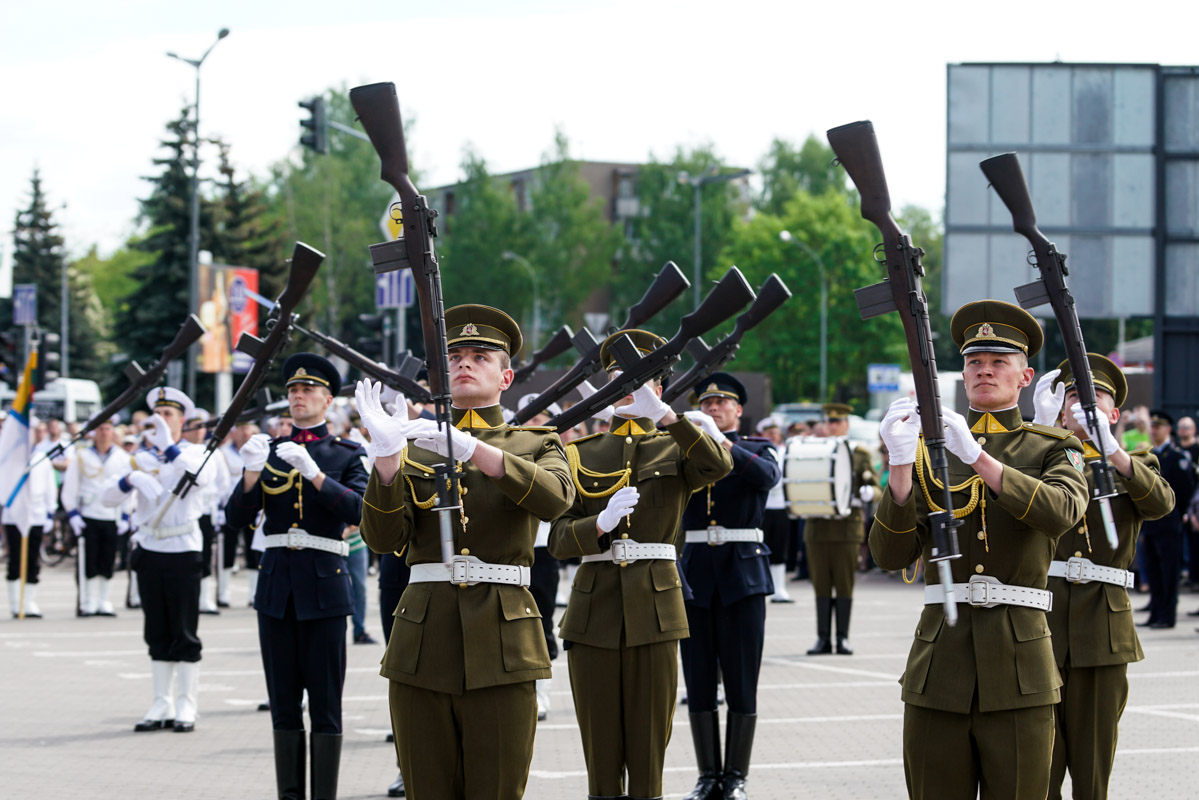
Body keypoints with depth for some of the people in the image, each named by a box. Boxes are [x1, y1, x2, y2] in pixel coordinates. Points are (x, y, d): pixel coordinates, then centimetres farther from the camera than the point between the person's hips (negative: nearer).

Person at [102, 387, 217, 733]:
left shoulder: (195, 453, 2)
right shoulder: (141, 458, 10)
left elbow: (201, 476, -23)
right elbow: (108, 496, 0)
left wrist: (169, 446, -27)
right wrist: (131, 479, -20)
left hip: (183, 551, -4)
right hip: (149, 550, 4)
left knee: (184, 632, -1)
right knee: (157, 633, 7)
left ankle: (186, 706, 3)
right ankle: (161, 705, 13)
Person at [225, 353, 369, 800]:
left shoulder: (346, 454, 5)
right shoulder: (269, 451, 12)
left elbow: (358, 510, -13)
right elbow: (236, 519, 5)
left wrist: (313, 472, -23)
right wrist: (252, 473, -12)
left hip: (324, 586, -3)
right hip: (276, 583, 3)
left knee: (325, 704, -2)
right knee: (283, 704, 6)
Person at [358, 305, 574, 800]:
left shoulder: (534, 445, 11)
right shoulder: (413, 448, 15)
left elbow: (555, 498, -14)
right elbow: (383, 538, 0)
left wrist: (469, 448, -24)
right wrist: (386, 456, -16)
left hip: (501, 645, -2)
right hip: (422, 643, 2)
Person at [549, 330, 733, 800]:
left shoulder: (677, 448, 8)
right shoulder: (580, 455, 11)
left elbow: (718, 466, -17)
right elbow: (558, 540, 1)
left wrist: (663, 413, -26)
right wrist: (601, 524, -19)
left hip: (654, 610, -1)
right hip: (594, 611, 1)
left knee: (648, 755, 0)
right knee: (601, 758, 4)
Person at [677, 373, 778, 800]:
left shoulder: (757, 448, 5)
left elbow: (768, 475, -18)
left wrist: (724, 445, -31)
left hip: (742, 572, -2)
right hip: (695, 571, 2)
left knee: (741, 681, -1)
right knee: (699, 681, 4)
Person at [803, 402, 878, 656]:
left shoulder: (859, 454, 8)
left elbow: (875, 487, 5)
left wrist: (867, 492, -18)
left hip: (847, 527, -2)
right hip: (817, 527, 2)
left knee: (845, 585, -1)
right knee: (821, 585, 2)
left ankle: (842, 638, 4)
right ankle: (823, 638, 7)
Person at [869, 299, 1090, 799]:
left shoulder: (1052, 449, 9)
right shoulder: (928, 451, 13)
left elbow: (1061, 512, -15)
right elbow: (891, 555, 2)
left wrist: (977, 457, -23)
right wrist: (901, 467, -13)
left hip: (1020, 664, -2)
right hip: (940, 662, 2)